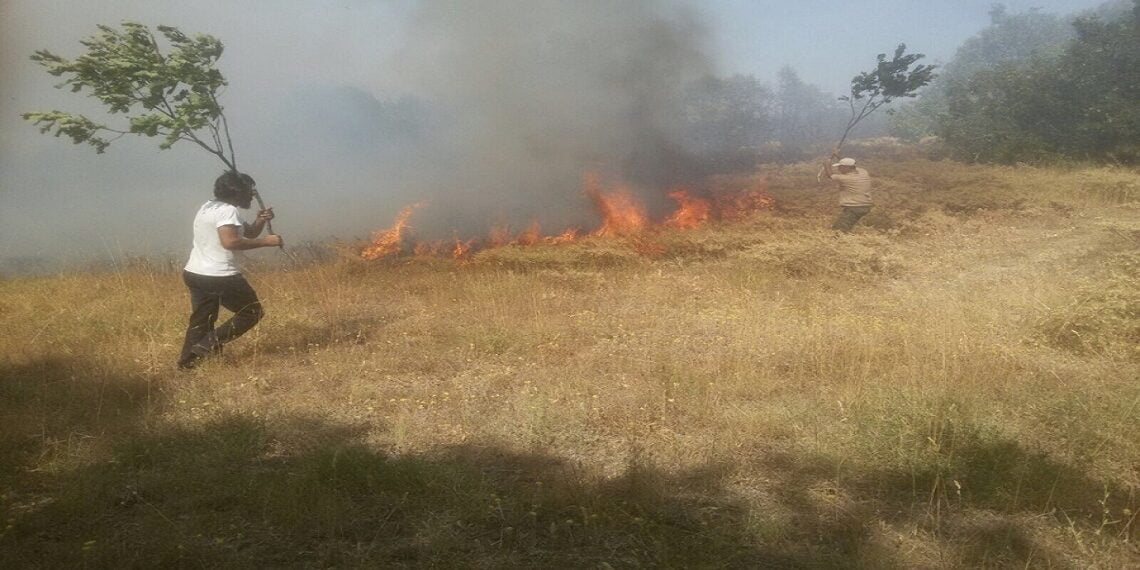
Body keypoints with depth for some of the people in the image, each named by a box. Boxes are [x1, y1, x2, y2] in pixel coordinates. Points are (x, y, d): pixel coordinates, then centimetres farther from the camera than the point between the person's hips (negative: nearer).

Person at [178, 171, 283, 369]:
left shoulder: (209, 207, 19)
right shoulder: (226, 210, -15)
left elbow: (247, 233, 21)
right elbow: (231, 241, -30)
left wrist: (260, 221, 2)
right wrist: (265, 241, -23)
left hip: (194, 274, 10)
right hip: (220, 277, -10)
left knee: (200, 320, 20)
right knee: (252, 312, 5)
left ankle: (187, 360, 19)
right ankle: (209, 344, -3)